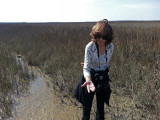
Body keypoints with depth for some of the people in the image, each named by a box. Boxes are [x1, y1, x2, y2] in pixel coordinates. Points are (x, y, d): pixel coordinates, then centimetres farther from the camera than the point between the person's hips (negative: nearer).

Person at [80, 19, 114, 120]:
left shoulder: (111, 47, -11)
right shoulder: (90, 47, -22)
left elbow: (106, 63, 5)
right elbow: (86, 67, -28)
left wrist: (92, 65, -2)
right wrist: (88, 80, -46)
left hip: (103, 78, 3)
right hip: (91, 77, -3)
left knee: (101, 105, 16)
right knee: (87, 107, 2)